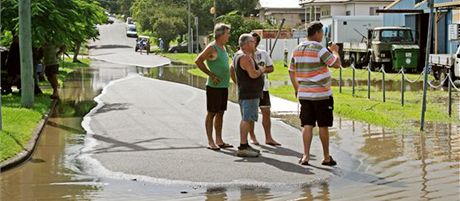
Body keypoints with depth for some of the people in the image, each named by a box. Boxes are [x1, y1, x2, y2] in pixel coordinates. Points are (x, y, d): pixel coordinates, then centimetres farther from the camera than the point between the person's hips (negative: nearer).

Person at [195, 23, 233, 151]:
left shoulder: (223, 47, 15)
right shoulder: (212, 48, -12)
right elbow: (198, 61, -17)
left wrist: (227, 79, 16)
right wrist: (211, 75, -16)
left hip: (224, 86, 9)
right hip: (214, 86, -9)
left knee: (220, 113, 11)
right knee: (212, 113, -3)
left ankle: (219, 141, 17)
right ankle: (210, 142, 0)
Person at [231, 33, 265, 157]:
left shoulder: (238, 55, 15)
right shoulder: (245, 57, -18)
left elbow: (232, 69, 28)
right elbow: (253, 74, -26)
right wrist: (261, 70, -7)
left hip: (247, 93, 11)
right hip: (249, 94, -11)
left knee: (246, 119, 16)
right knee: (247, 119, -12)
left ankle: (245, 145, 23)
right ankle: (242, 148, -15)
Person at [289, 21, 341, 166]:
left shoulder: (297, 50, 7)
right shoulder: (319, 49, -14)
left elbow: (291, 71, 14)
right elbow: (337, 63, -15)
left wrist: (297, 89, 23)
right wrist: (335, 51, 4)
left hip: (304, 94, 5)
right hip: (322, 94, -5)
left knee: (307, 125, 5)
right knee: (323, 126, 4)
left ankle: (306, 155, -4)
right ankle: (326, 157, 12)